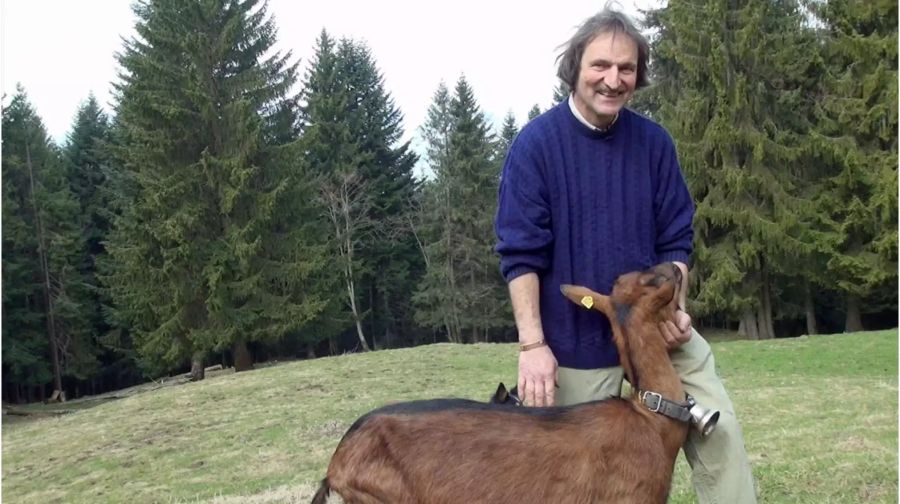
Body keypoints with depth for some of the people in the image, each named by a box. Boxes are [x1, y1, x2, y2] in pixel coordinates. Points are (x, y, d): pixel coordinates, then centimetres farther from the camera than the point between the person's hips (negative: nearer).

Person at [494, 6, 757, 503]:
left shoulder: (653, 141, -1)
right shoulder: (536, 142, -12)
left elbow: (676, 238, 5)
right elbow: (520, 253, -13)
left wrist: (674, 306, -11)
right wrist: (533, 343, -18)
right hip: (574, 341, -3)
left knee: (718, 430, -1)